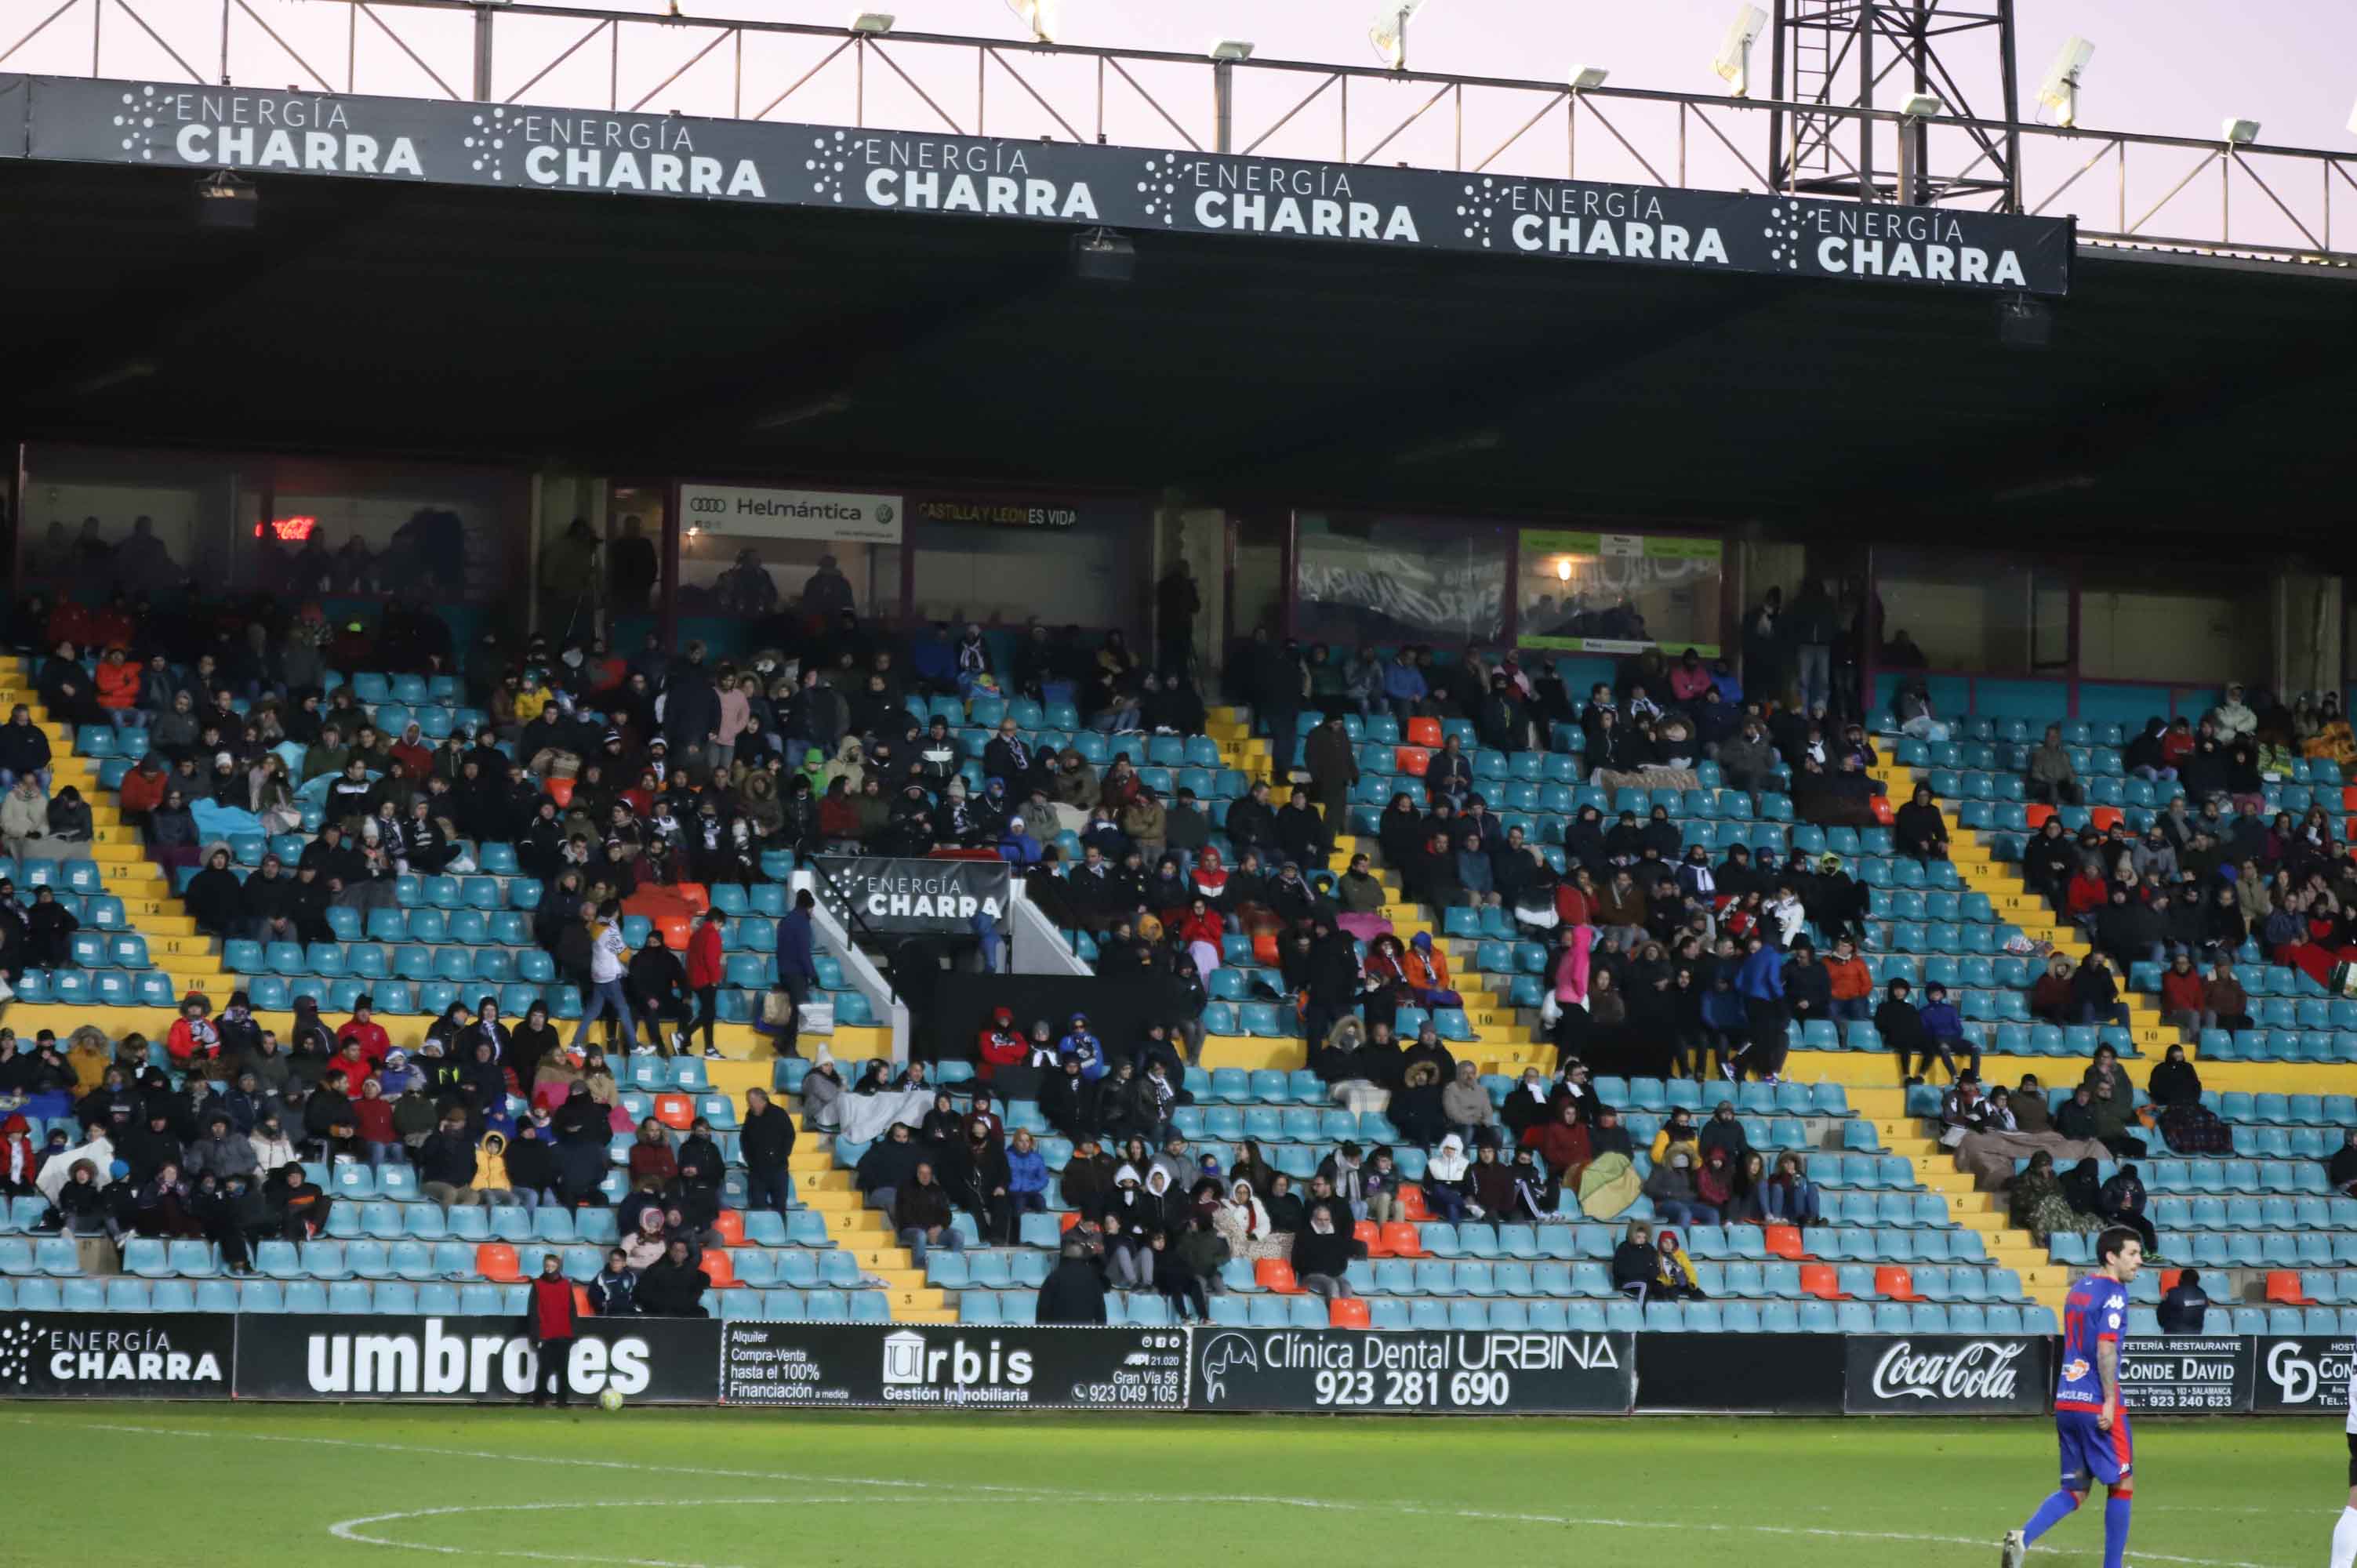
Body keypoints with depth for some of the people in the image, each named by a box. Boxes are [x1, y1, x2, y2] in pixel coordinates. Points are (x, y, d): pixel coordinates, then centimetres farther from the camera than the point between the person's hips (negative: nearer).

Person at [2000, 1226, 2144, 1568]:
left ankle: (2022, 1537, -13)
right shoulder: (2113, 1293, -10)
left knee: (2074, 1491, 10)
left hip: (2066, 1402, 8)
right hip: (2097, 1405, -8)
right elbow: (2106, 1350, -20)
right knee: (2122, 1485, 7)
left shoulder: (2077, 1290, 16)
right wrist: (2110, 1401, -20)